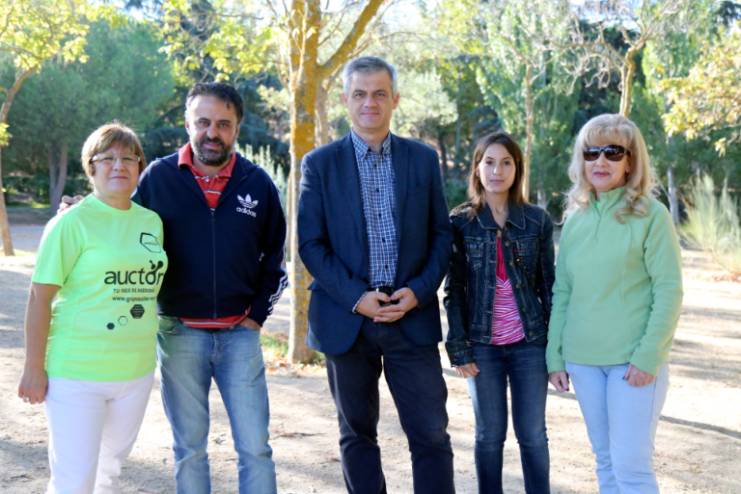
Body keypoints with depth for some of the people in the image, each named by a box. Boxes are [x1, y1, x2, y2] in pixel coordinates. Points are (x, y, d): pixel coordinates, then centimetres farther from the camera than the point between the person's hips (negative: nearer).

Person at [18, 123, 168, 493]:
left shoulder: (152, 222, 7)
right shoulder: (73, 222, -10)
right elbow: (40, 296, -10)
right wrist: (34, 368, -13)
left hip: (136, 372, 6)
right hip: (77, 372, -6)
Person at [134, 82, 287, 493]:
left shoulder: (258, 182, 3)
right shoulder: (158, 177, -2)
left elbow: (274, 256, 11)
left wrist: (258, 314, 5)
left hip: (240, 333, 1)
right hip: (180, 333, 0)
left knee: (255, 447, 1)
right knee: (189, 449, 9)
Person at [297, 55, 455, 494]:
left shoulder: (424, 159, 6)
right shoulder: (320, 163, 1)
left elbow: (441, 233, 7)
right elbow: (311, 243, -2)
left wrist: (419, 290, -9)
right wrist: (356, 297, -13)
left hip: (412, 316, 1)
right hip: (348, 318, 0)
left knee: (431, 435, 0)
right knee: (357, 434, 11)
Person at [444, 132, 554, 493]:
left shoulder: (537, 220, 2)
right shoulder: (460, 222, -1)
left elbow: (549, 286, 4)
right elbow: (454, 290, -1)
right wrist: (459, 348, -6)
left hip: (530, 343, 1)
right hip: (482, 345, 0)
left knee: (532, 433, 6)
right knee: (490, 434, 8)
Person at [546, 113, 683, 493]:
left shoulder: (651, 214, -6)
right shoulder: (574, 219, 8)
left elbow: (669, 290, -9)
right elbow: (562, 291, 11)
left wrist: (648, 356, -15)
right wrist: (555, 355, 7)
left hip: (634, 359, -5)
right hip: (582, 359, 5)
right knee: (605, 461, 12)